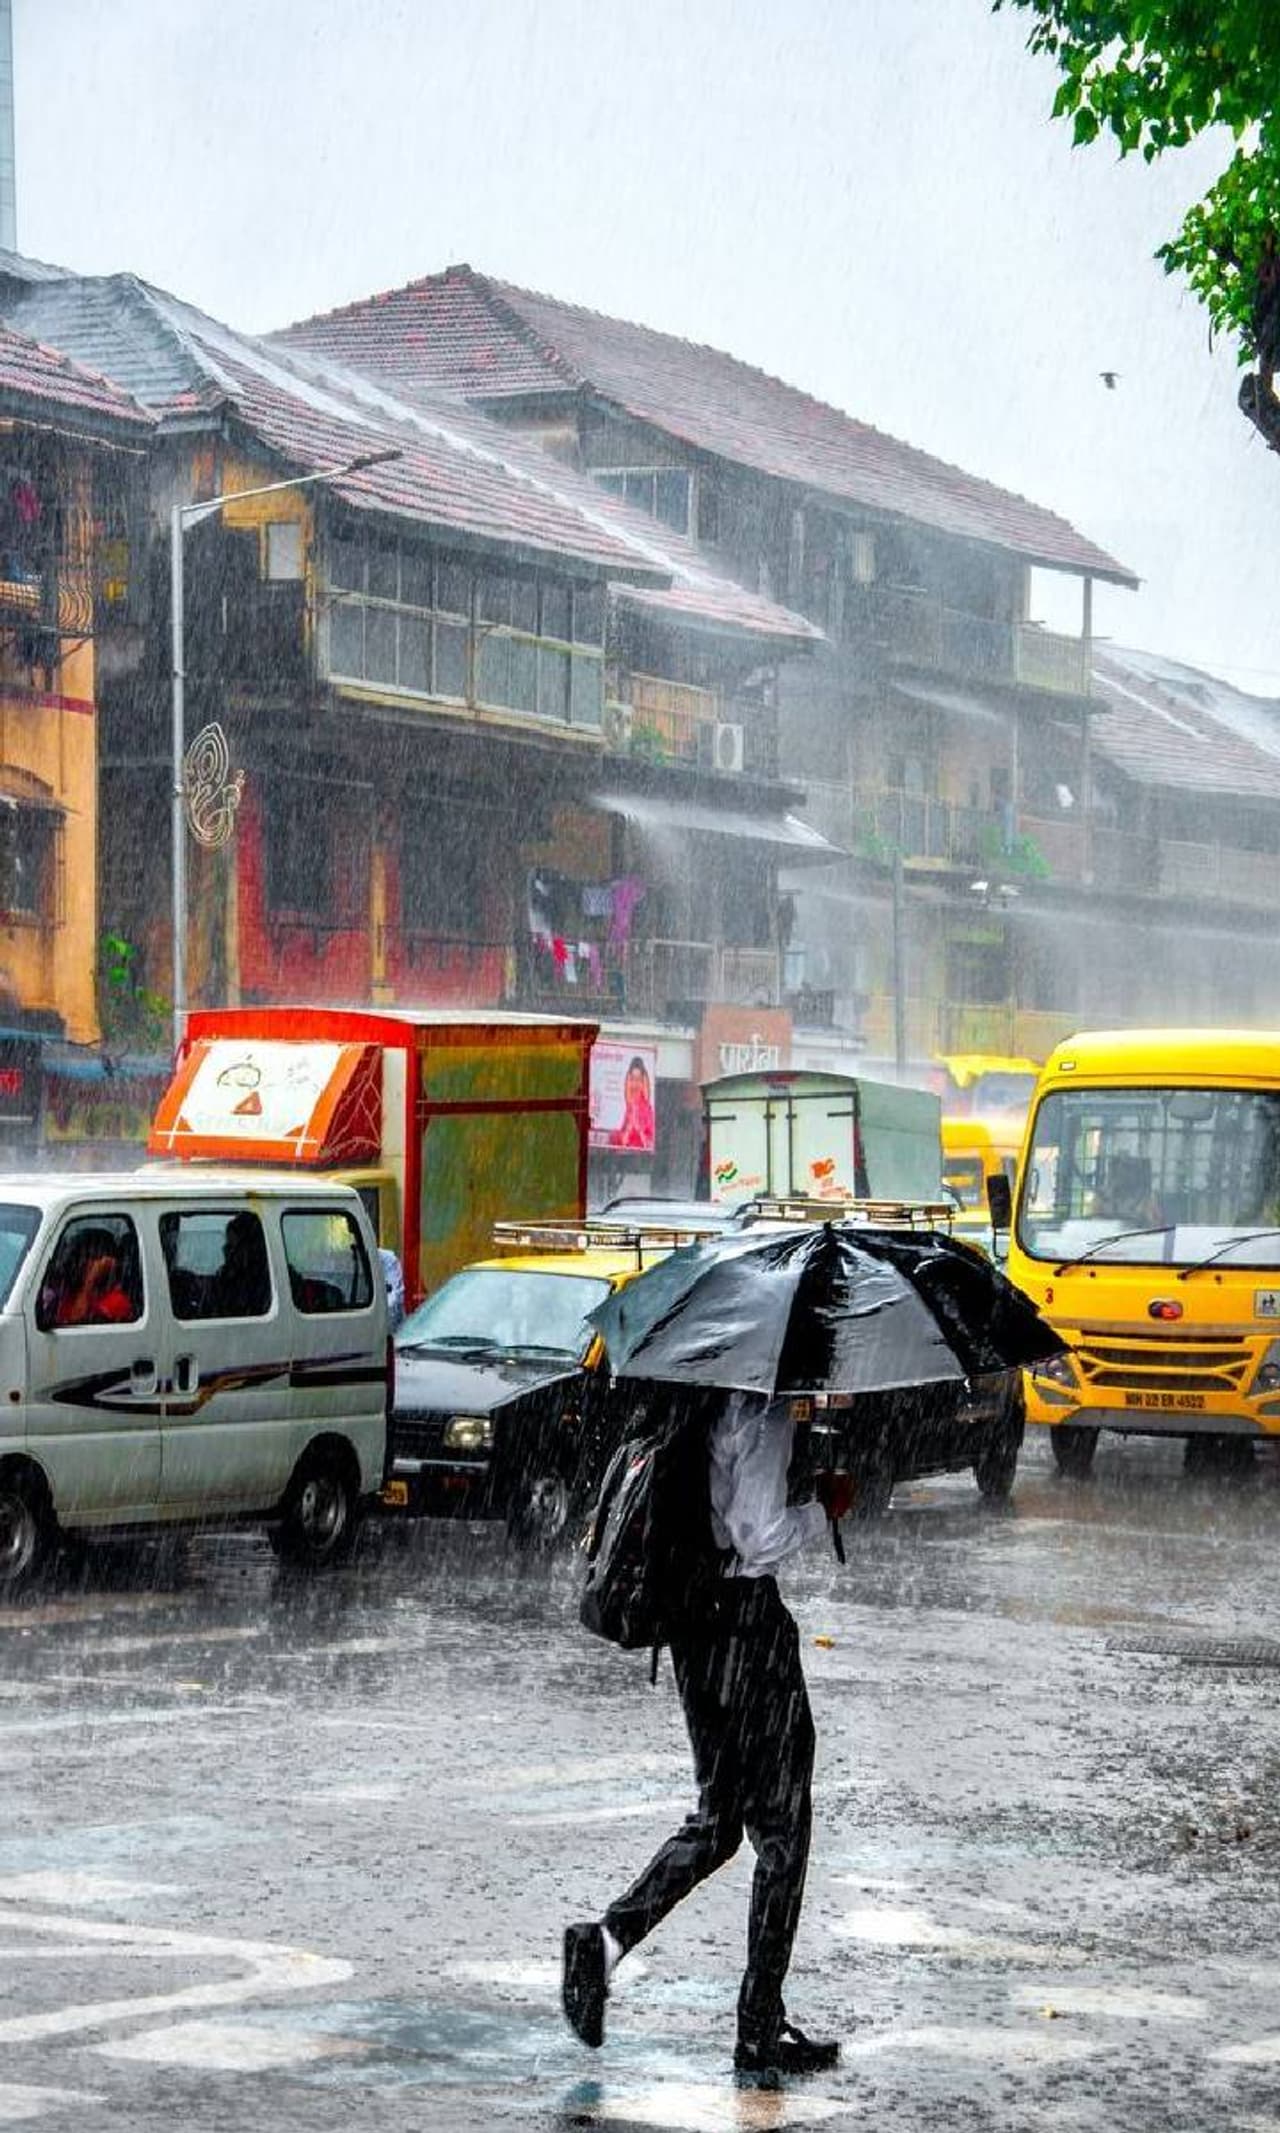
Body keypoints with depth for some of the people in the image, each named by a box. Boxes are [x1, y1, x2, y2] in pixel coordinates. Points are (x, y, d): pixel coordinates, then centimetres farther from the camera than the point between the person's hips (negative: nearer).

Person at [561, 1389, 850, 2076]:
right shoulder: (767, 1415, -16)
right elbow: (760, 1536, -22)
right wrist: (823, 1509, -6)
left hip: (694, 1611, 8)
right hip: (748, 1614, -8)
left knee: (716, 1820, 18)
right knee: (781, 1827, 4)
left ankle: (607, 1938, -2)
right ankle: (762, 2030, 7)